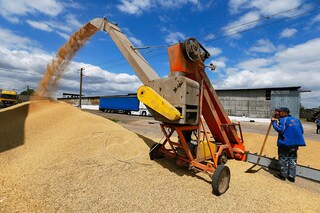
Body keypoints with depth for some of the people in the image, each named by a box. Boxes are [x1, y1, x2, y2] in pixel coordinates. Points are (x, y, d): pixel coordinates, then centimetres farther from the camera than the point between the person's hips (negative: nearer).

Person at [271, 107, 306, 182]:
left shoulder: (283, 120, -12)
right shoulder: (296, 119, 12)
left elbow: (280, 129, -24)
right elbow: (301, 131, 16)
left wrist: (274, 122, -16)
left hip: (285, 143, -7)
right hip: (295, 143, 7)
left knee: (283, 159, 5)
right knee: (292, 159, 14)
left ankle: (283, 175, 13)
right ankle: (292, 176, 17)